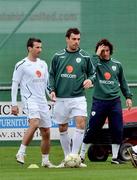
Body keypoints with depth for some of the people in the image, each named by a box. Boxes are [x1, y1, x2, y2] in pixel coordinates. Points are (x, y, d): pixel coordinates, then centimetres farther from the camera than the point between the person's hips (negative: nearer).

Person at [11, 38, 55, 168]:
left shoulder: (43, 64, 14)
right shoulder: (21, 65, -4)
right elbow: (15, 84, -3)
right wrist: (14, 104, -7)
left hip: (42, 101, 7)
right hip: (29, 100, -7)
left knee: (46, 132, 6)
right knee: (34, 123, -30)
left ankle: (45, 161, 19)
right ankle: (21, 153, -24)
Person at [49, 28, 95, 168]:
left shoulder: (84, 57, 3)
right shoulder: (58, 56, 6)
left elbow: (92, 73, 11)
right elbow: (52, 75, 12)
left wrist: (90, 80, -10)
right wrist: (52, 90, -1)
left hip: (78, 97, -2)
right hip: (61, 98, 2)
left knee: (81, 124, -18)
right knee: (62, 128, 7)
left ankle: (74, 156, -13)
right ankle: (67, 158, 19)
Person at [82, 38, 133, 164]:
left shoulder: (117, 64, 11)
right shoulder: (96, 62, 1)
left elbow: (123, 82, 19)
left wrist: (128, 96, 12)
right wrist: (97, 55, -16)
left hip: (115, 101, 3)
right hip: (99, 101, -3)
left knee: (117, 130, 0)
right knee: (92, 129, -2)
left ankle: (115, 157, 11)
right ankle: (81, 155, 8)